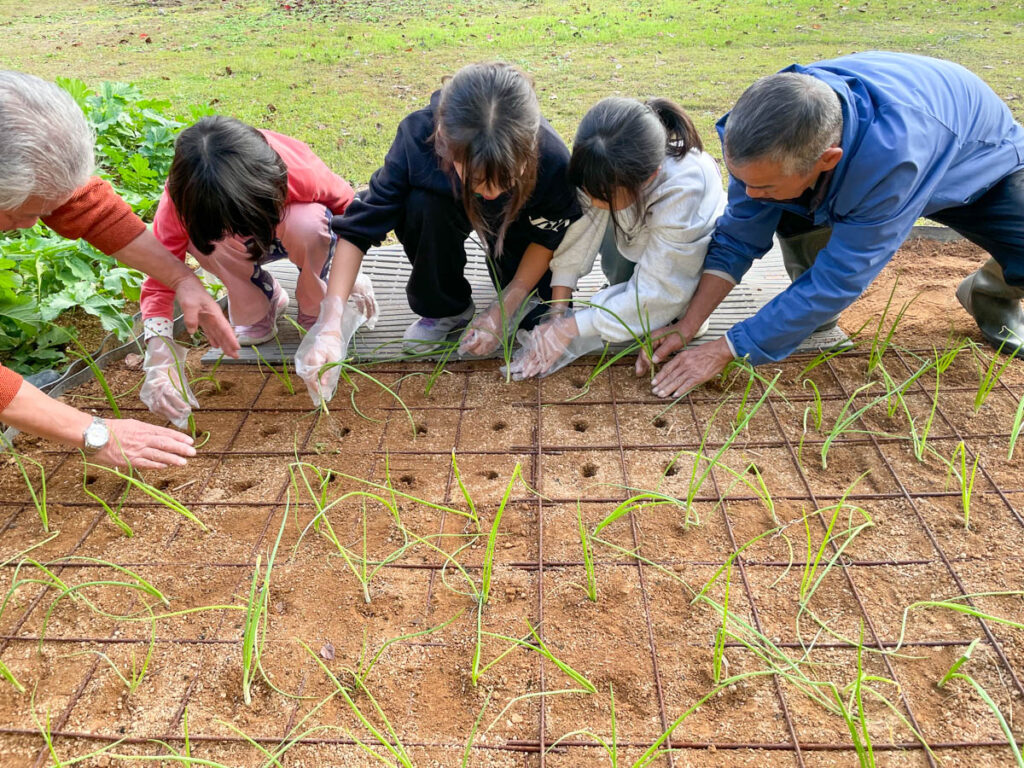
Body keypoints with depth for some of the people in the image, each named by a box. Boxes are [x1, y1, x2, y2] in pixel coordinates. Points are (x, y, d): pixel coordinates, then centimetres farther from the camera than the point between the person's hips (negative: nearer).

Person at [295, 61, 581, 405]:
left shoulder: (551, 158, -38)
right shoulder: (418, 138, -38)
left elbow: (550, 236, -18)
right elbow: (359, 225, -32)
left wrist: (504, 309, -23)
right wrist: (330, 324, -40)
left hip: (520, 228, -1)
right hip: (448, 213, 1)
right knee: (422, 204, -34)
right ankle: (446, 309, -8)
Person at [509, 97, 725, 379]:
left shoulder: (682, 194, -42)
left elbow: (655, 295, -36)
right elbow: (578, 234, -25)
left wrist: (568, 328, -36)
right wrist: (557, 312, -29)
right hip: (636, 239, 4)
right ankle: (620, 287, -3)